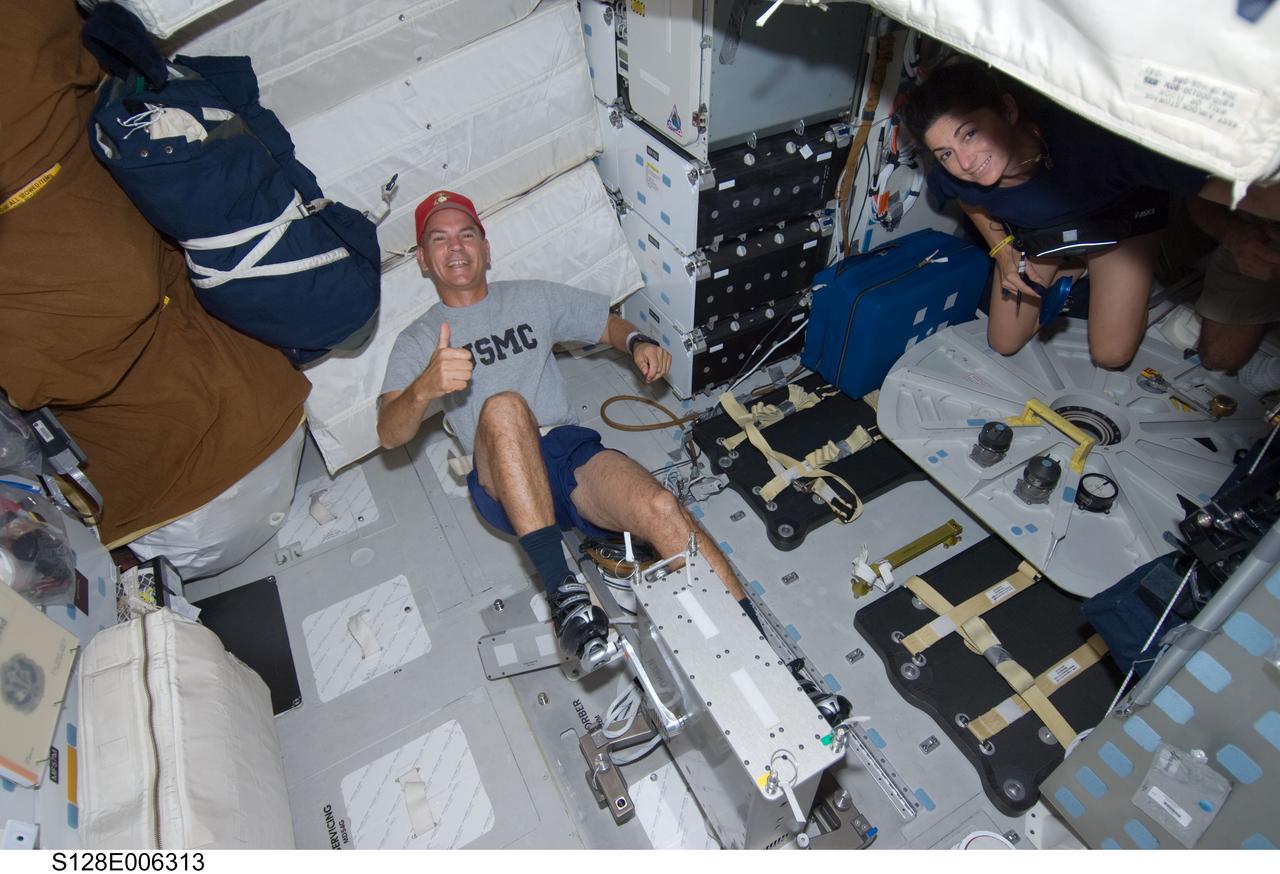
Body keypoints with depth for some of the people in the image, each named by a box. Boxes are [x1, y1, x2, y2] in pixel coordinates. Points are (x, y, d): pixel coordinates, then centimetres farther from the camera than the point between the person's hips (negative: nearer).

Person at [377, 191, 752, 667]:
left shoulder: (532, 297, 21)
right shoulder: (417, 340, 13)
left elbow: (608, 322, 26)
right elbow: (389, 433, -2)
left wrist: (638, 342, 0)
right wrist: (424, 387, -26)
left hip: (572, 449, 2)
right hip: (504, 483, -1)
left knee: (662, 509, -28)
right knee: (503, 407, -36)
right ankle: (560, 587, -37)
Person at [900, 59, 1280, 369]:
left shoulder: (1083, 137, -45)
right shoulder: (951, 176, -31)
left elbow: (1210, 179, -51)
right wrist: (1002, 249, -12)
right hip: (1036, 234, 3)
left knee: (1111, 353, -5)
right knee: (1004, 343, 8)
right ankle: (1069, 273, 32)